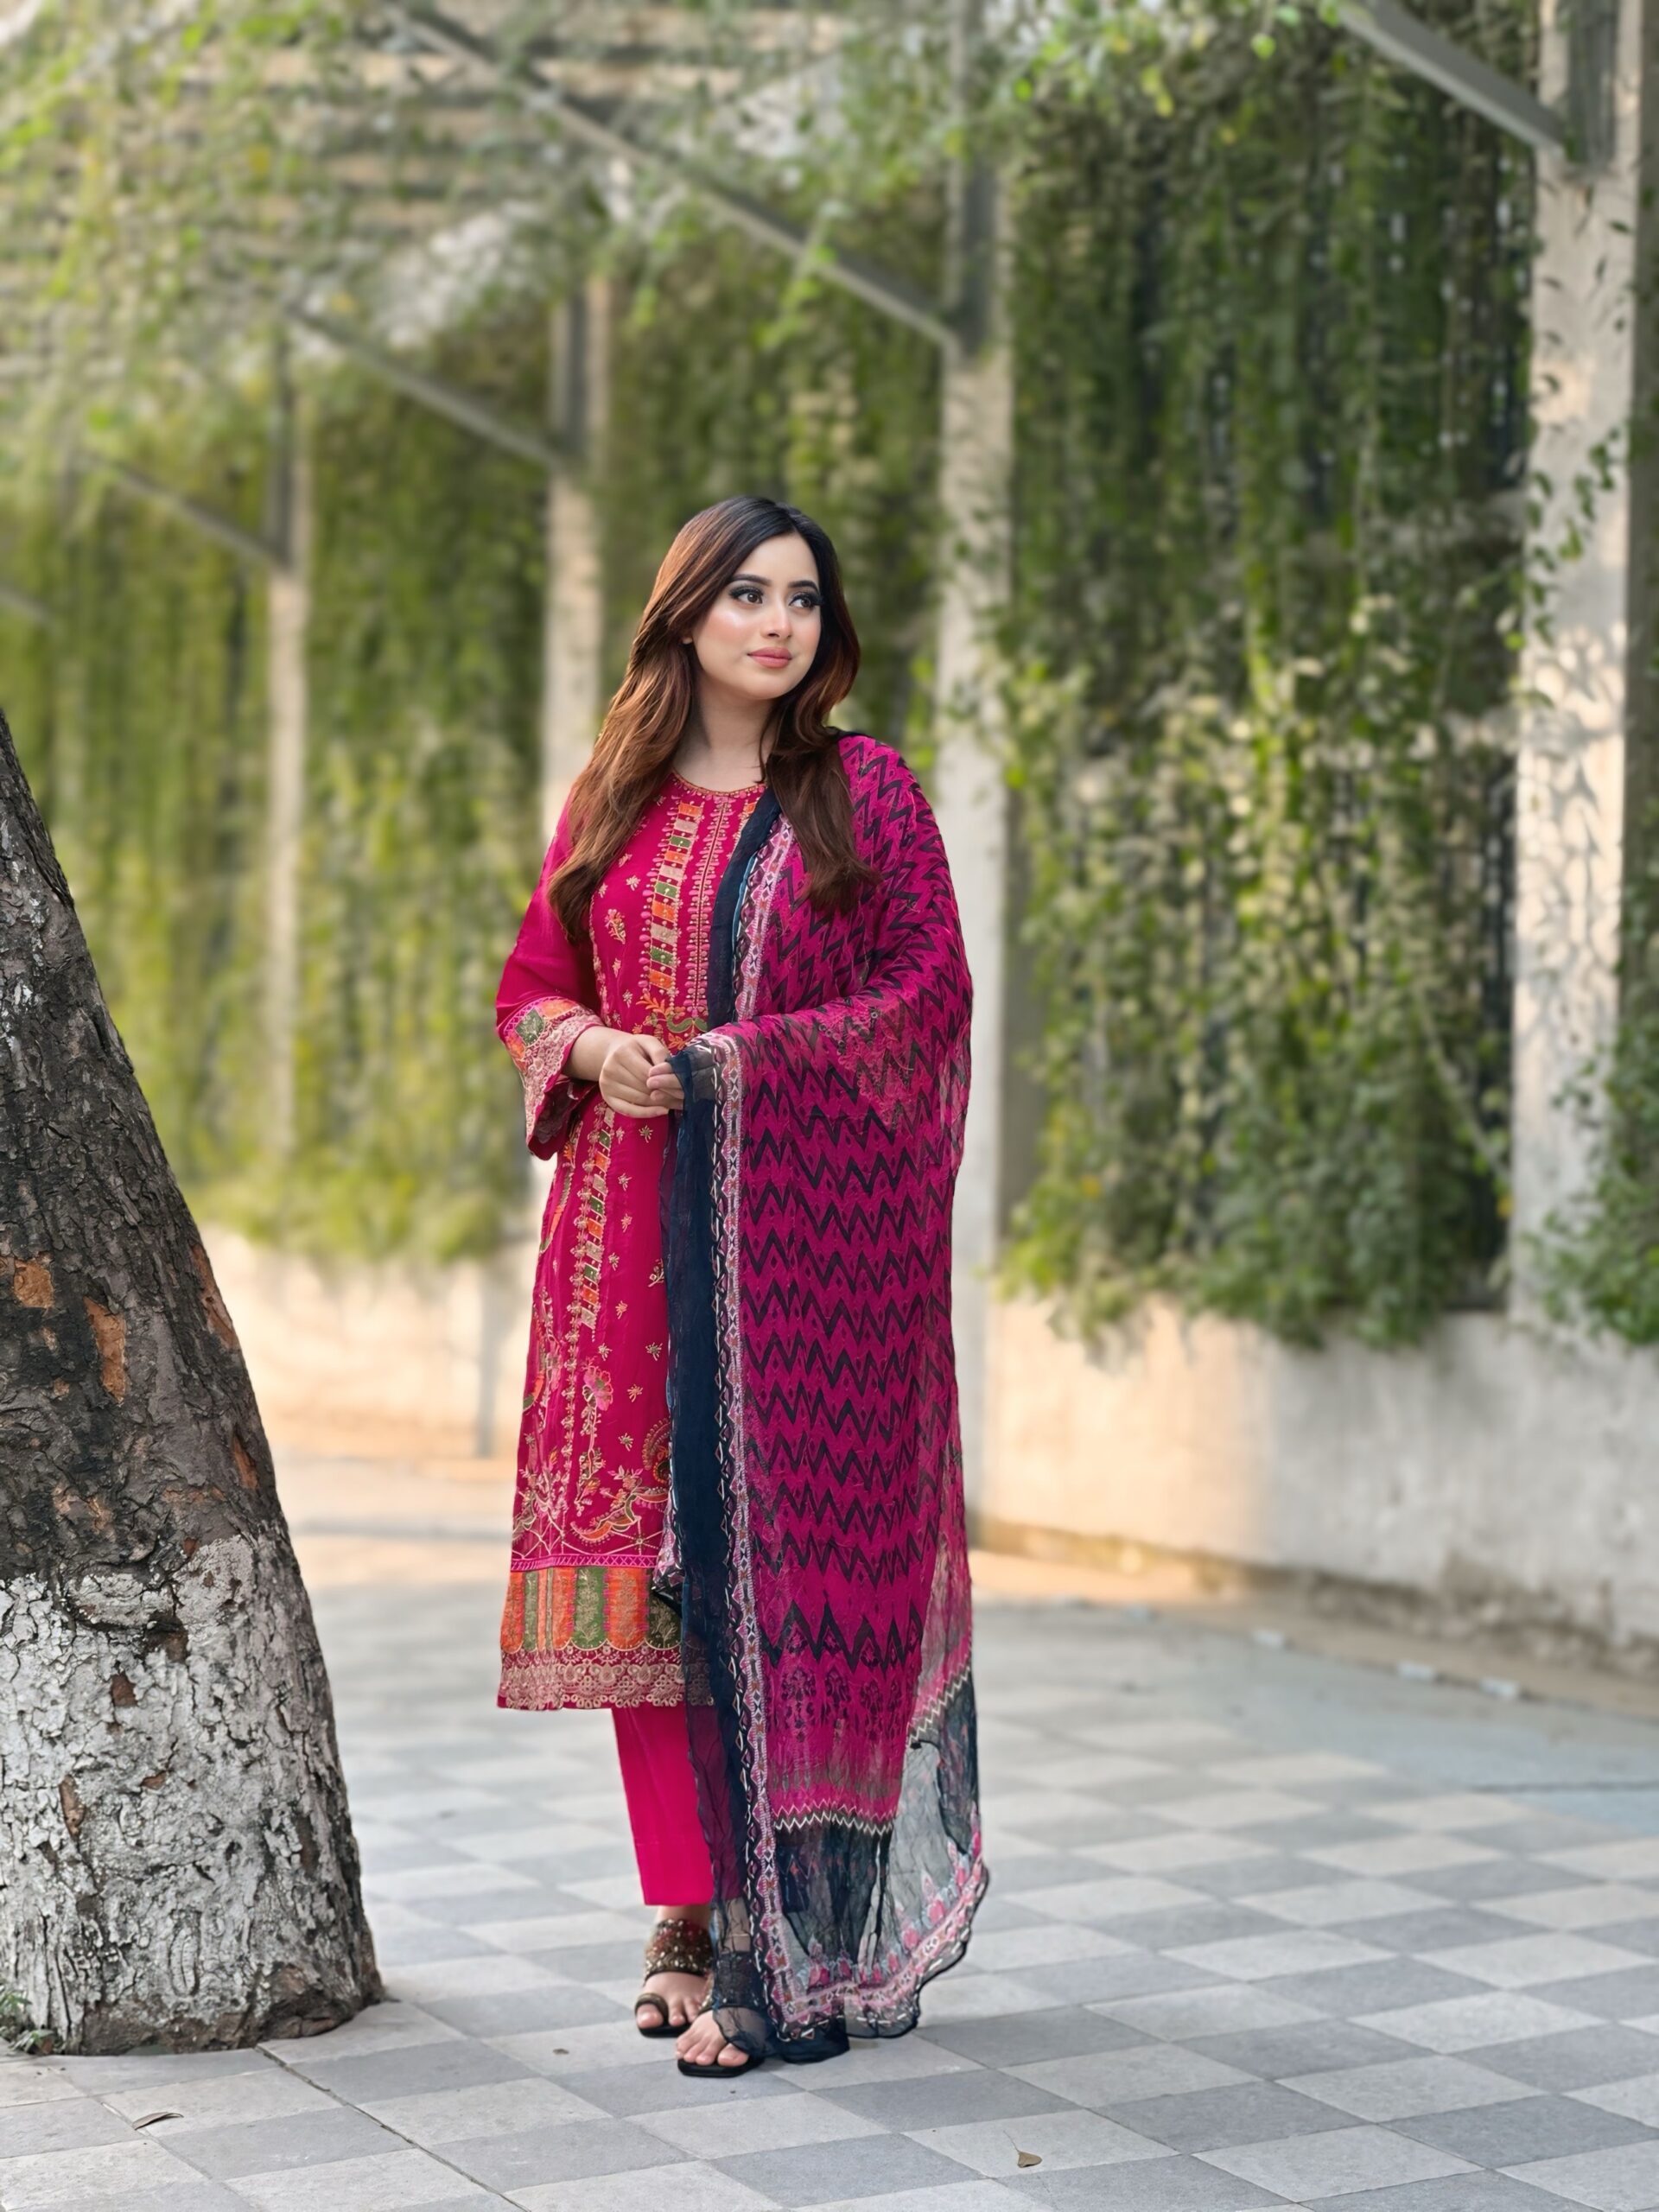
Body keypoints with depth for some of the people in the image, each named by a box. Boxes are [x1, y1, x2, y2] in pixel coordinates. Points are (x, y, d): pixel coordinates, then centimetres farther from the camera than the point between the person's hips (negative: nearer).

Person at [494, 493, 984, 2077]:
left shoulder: (864, 789, 3)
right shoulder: (611, 801, 12)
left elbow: (931, 993, -2)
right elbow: (529, 990, 16)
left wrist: (745, 1057, -12)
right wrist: (593, 1050, -7)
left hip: (814, 1229, -3)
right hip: (637, 1230, 3)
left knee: (792, 1549, -6)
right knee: (658, 1554, 1)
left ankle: (794, 1955, -3)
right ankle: (691, 1908, 11)